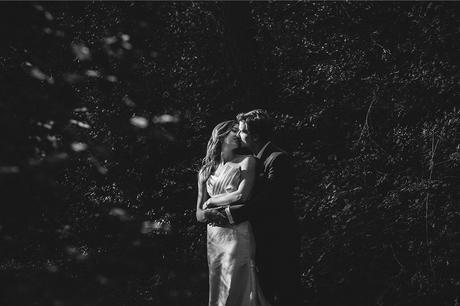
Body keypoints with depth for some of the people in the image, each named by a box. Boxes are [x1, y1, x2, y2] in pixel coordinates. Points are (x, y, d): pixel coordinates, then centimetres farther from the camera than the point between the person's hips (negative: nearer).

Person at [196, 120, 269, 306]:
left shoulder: (246, 162, 4)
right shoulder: (206, 171, 14)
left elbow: (242, 195, -11)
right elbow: (199, 214, 11)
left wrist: (211, 201, 1)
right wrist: (214, 214, -12)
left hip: (238, 235, -4)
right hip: (214, 238, 4)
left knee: (238, 291, -6)